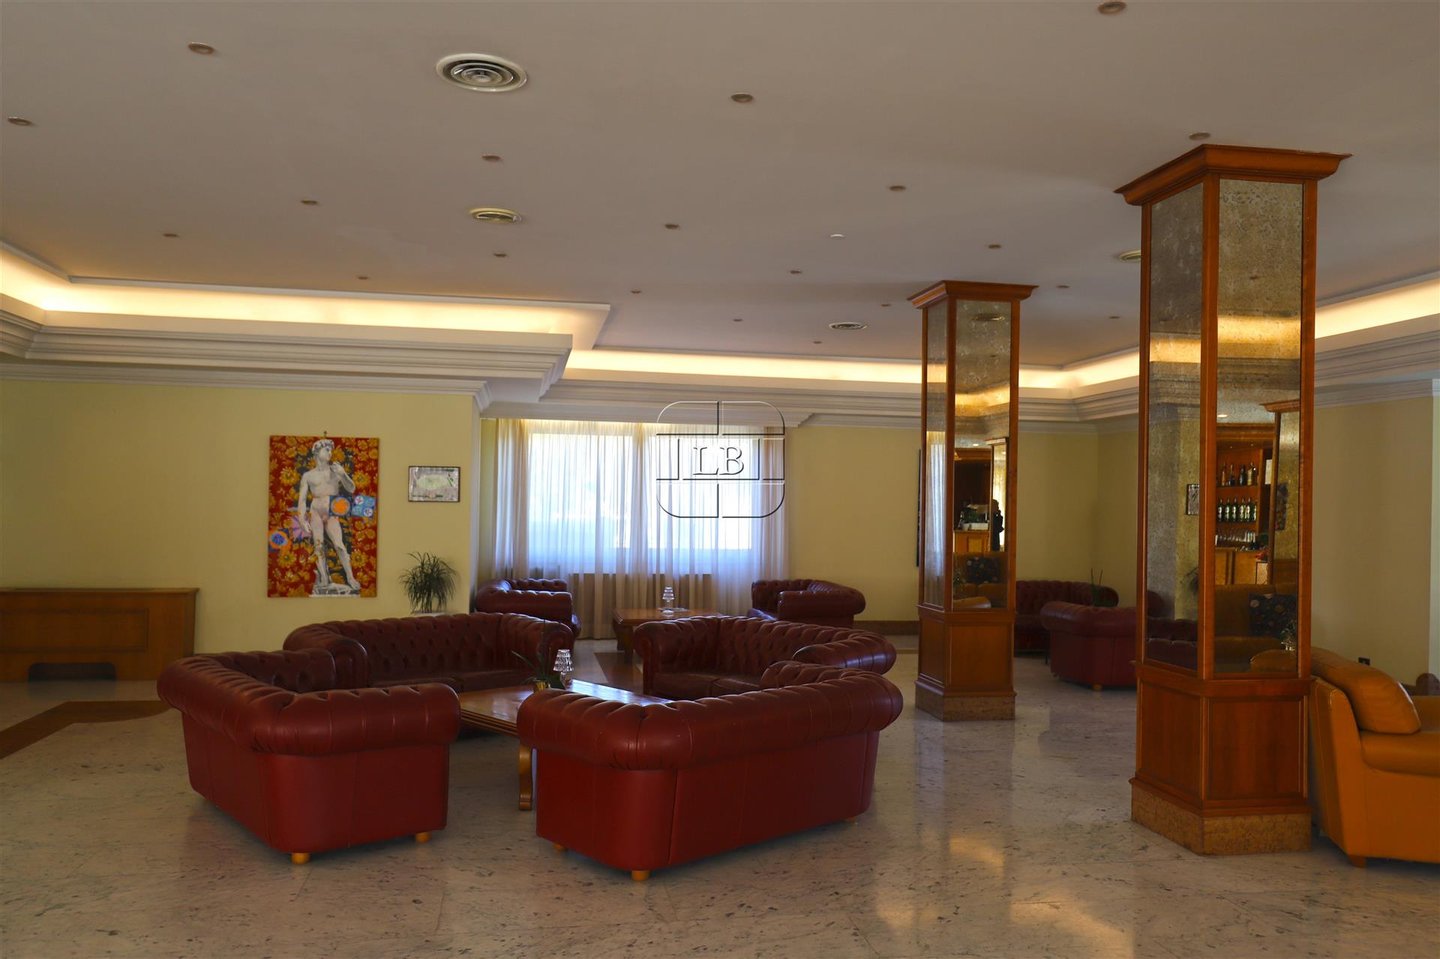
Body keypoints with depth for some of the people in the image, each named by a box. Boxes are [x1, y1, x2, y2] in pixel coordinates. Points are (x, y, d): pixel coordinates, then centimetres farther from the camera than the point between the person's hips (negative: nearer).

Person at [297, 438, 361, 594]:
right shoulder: (308, 476, 9)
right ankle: (324, 579, -2)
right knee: (318, 545, -5)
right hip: (315, 512, 0)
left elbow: (351, 489, 4)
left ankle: (350, 578, -11)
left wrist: (343, 474, -12)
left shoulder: (336, 470, 11)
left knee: (339, 545, -12)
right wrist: (302, 520, -3)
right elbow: (302, 499, 7)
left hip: (332, 514, 0)